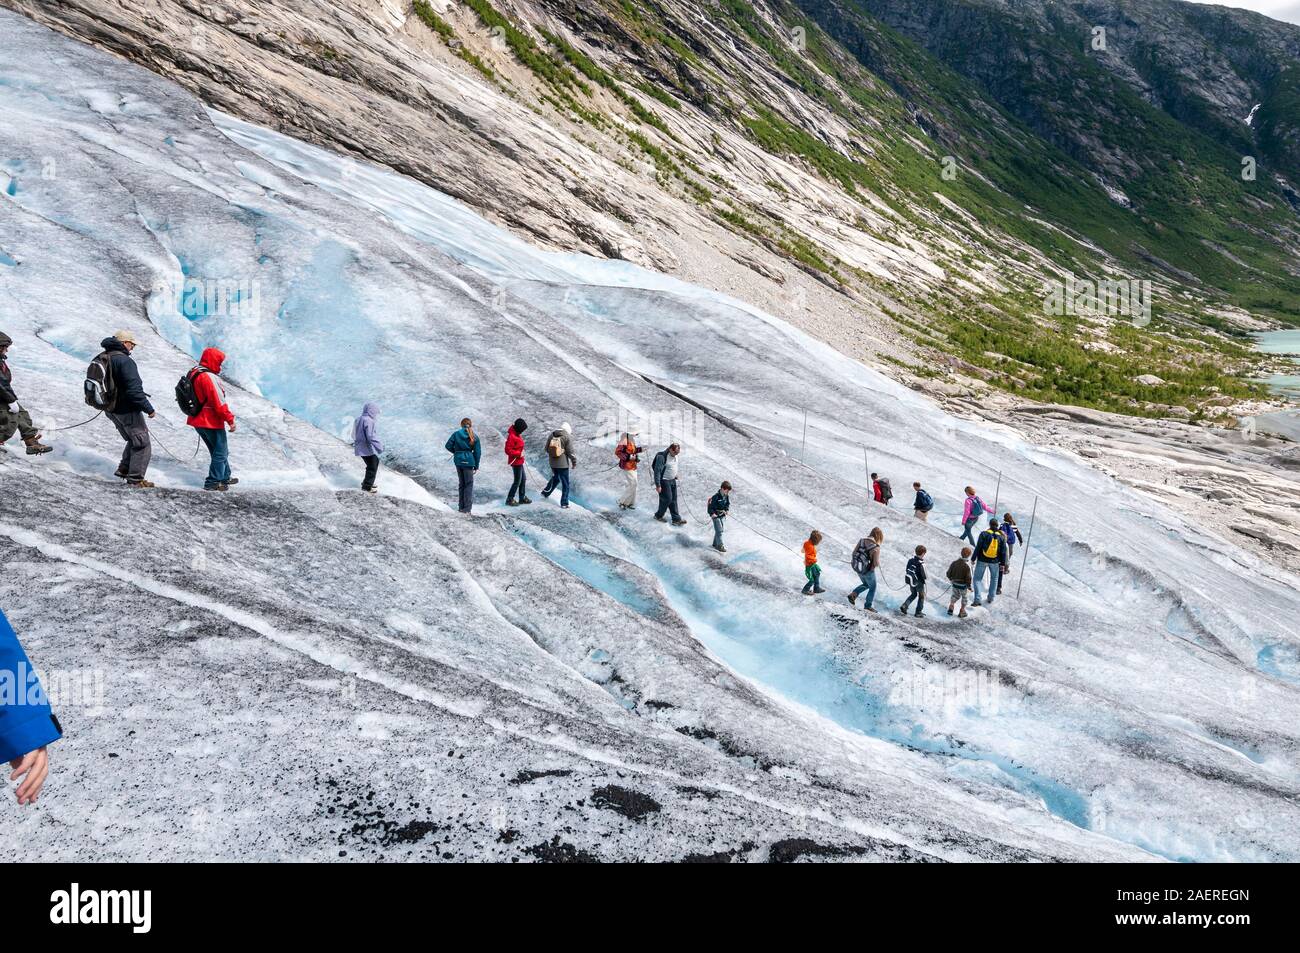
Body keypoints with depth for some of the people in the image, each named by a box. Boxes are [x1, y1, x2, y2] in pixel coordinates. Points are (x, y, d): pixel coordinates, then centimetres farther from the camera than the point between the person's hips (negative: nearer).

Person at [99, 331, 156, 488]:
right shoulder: (125, 361, -22)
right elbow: (134, 390, -26)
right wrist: (148, 408, -19)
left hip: (111, 410, 9)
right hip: (128, 410, -9)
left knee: (133, 440, 26)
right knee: (142, 443, 2)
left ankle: (124, 469, 28)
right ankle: (135, 479, 4)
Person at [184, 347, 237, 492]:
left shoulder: (193, 374, 8)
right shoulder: (209, 377, -22)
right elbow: (219, 402, -24)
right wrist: (230, 419, -17)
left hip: (198, 421, 9)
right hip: (212, 422, -9)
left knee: (219, 450, 22)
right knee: (220, 452, 4)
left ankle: (225, 477, 32)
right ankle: (213, 482, 7)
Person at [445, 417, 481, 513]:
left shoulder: (456, 434, 1)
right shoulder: (474, 436, -1)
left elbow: (448, 446, -2)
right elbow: (478, 452, -1)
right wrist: (476, 466, 6)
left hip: (458, 461, 2)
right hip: (468, 462, -2)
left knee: (462, 484, 15)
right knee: (469, 484, 2)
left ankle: (462, 506, 19)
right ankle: (467, 508, -3)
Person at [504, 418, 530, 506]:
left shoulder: (517, 434, 7)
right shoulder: (512, 436, -23)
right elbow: (508, 450, -24)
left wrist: (521, 451, 9)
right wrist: (519, 453, -22)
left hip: (519, 461, 10)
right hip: (516, 462, -10)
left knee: (523, 478, 19)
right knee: (517, 481, -2)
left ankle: (522, 497, 31)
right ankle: (509, 499, 8)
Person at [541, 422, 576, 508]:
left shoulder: (552, 434, 2)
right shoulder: (567, 436, -13)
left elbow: (547, 448, 10)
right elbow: (570, 451, -13)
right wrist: (574, 461, 0)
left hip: (552, 463, 6)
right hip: (563, 464, -6)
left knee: (555, 478, 31)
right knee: (565, 484, 4)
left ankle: (545, 492, 40)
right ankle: (564, 503, 5)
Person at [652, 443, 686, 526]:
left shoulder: (674, 456, 1)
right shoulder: (662, 457, -24)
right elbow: (657, 471, -23)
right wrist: (658, 485, -22)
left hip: (672, 480, 8)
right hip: (664, 481, -8)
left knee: (673, 500, 10)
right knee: (667, 499, -3)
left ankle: (676, 519, 14)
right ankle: (658, 515, 20)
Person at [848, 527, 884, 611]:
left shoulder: (862, 540, -5)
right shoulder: (876, 547, -22)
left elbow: (854, 552, 1)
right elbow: (876, 563, -22)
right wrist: (878, 564, 1)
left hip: (856, 567, 6)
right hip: (867, 570, -6)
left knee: (866, 584, 30)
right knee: (872, 588, 20)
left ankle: (853, 594, 11)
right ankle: (868, 605, 28)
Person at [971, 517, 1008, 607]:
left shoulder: (984, 534, -11)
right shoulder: (1001, 536, -2)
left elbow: (978, 548, -12)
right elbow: (1003, 552, 1)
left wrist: (973, 559, -3)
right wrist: (1003, 563, 9)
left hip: (982, 560, -2)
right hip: (994, 562, 2)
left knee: (977, 579, 6)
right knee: (994, 578, 24)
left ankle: (977, 599, -5)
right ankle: (990, 598, 29)